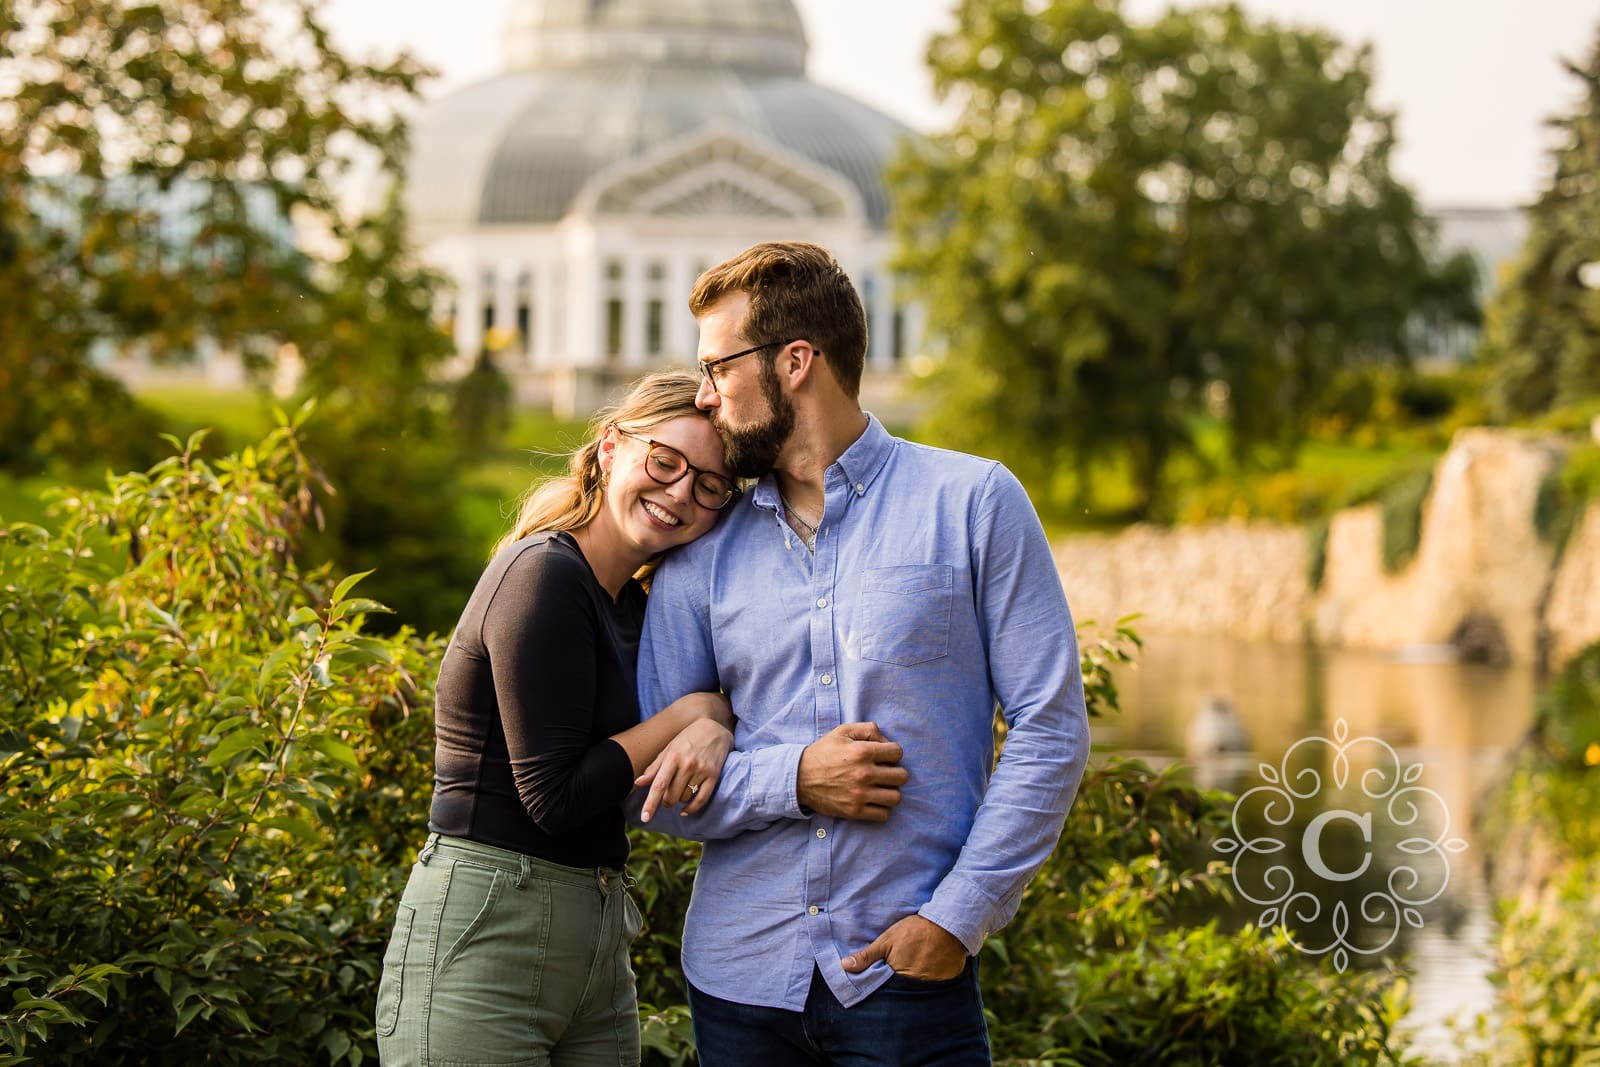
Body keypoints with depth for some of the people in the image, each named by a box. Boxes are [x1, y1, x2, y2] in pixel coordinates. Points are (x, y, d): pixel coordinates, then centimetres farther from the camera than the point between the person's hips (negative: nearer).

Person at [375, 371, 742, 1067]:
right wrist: (691, 714, -6)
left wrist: (713, 730, -8)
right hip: (482, 941, -9)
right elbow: (556, 797, -16)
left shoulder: (633, 605, 14)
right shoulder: (543, 573, -12)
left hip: (596, 943, 9)